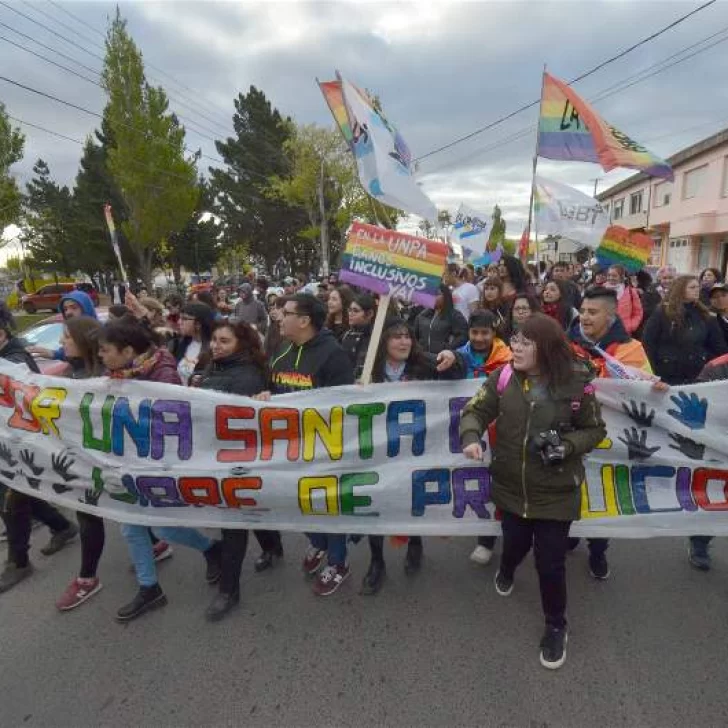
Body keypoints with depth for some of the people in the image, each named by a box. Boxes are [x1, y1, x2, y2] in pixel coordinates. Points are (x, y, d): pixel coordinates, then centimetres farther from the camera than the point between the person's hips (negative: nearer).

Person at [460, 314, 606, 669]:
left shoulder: (576, 383, -14)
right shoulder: (504, 377, -11)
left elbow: (595, 429, -1)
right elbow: (475, 411, -6)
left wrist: (567, 446, -19)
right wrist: (471, 437, -26)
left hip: (555, 492, -2)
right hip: (511, 486, 2)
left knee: (550, 562, 7)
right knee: (515, 543, 22)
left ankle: (556, 627, 35)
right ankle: (506, 570, 61)